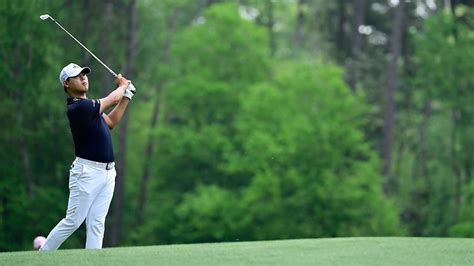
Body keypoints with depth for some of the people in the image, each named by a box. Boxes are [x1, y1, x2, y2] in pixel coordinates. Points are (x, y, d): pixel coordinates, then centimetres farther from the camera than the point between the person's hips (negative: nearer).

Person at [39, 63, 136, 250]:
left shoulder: (88, 106, 14)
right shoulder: (77, 107, -16)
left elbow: (111, 122, 21)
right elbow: (111, 100, -6)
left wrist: (127, 96, 15)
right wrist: (123, 85, 15)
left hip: (107, 172, 9)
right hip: (87, 172, -9)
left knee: (96, 223, 3)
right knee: (73, 221, -6)